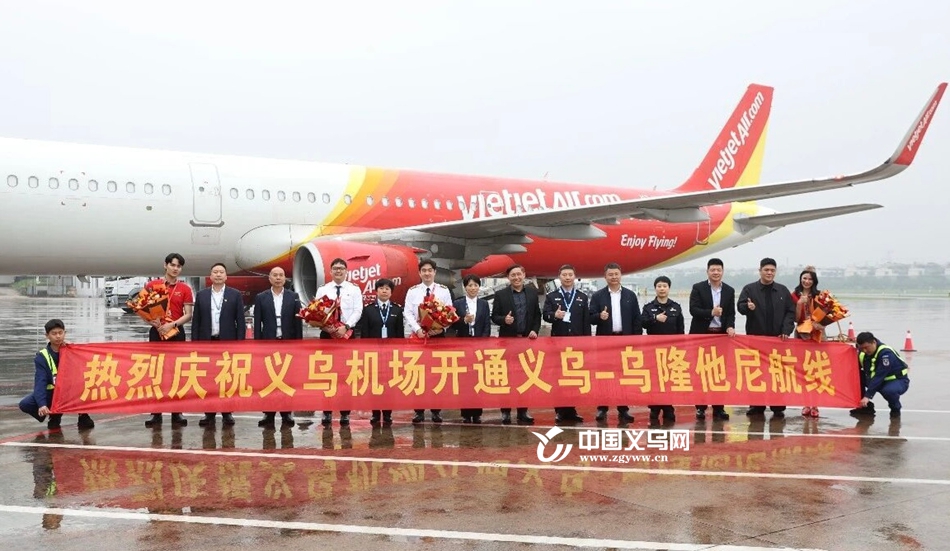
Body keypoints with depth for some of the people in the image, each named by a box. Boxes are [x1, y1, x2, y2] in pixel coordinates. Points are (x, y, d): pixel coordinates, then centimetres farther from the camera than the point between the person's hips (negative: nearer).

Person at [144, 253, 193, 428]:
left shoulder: (185, 289, 3)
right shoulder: (152, 285, 5)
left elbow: (188, 315, -1)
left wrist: (172, 324, -16)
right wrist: (152, 320, -12)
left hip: (176, 332, 0)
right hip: (156, 332, 0)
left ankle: (176, 412, 4)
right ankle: (156, 412, 3)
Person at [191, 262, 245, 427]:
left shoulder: (235, 295, 3)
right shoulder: (201, 295, 8)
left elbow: (240, 321, 0)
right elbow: (196, 321, 7)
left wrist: (240, 344, -6)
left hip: (228, 342, -2)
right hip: (206, 342, 2)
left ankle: (227, 413, 8)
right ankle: (209, 413, 8)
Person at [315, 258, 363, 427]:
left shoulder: (354, 289, 5)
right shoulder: (322, 290, 7)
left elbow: (358, 311, -4)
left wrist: (345, 326, -17)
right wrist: (326, 326, -16)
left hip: (348, 333, -1)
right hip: (327, 333, 1)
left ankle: (345, 413, 7)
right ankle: (327, 413, 8)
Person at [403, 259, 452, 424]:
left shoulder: (444, 290, 5)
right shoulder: (412, 291, 5)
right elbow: (408, 313, 0)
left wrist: (441, 327, -14)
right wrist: (418, 329, -13)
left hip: (438, 334, 0)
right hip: (418, 334, 0)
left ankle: (436, 411, 9)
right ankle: (419, 411, 5)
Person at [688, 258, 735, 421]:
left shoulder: (729, 290, 9)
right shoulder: (698, 288, 0)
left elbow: (731, 313, 5)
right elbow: (693, 310, -10)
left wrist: (730, 327, -13)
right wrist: (710, 313, -24)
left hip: (721, 334, 3)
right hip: (701, 334, -2)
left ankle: (718, 408, 8)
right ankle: (700, 407, 8)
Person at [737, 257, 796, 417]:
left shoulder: (783, 290, 10)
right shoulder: (749, 289, 4)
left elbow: (790, 312, 7)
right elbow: (740, 306, -7)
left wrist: (786, 330, -7)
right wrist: (748, 307, -31)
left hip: (778, 338, 1)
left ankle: (777, 406, 8)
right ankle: (757, 405, 10)